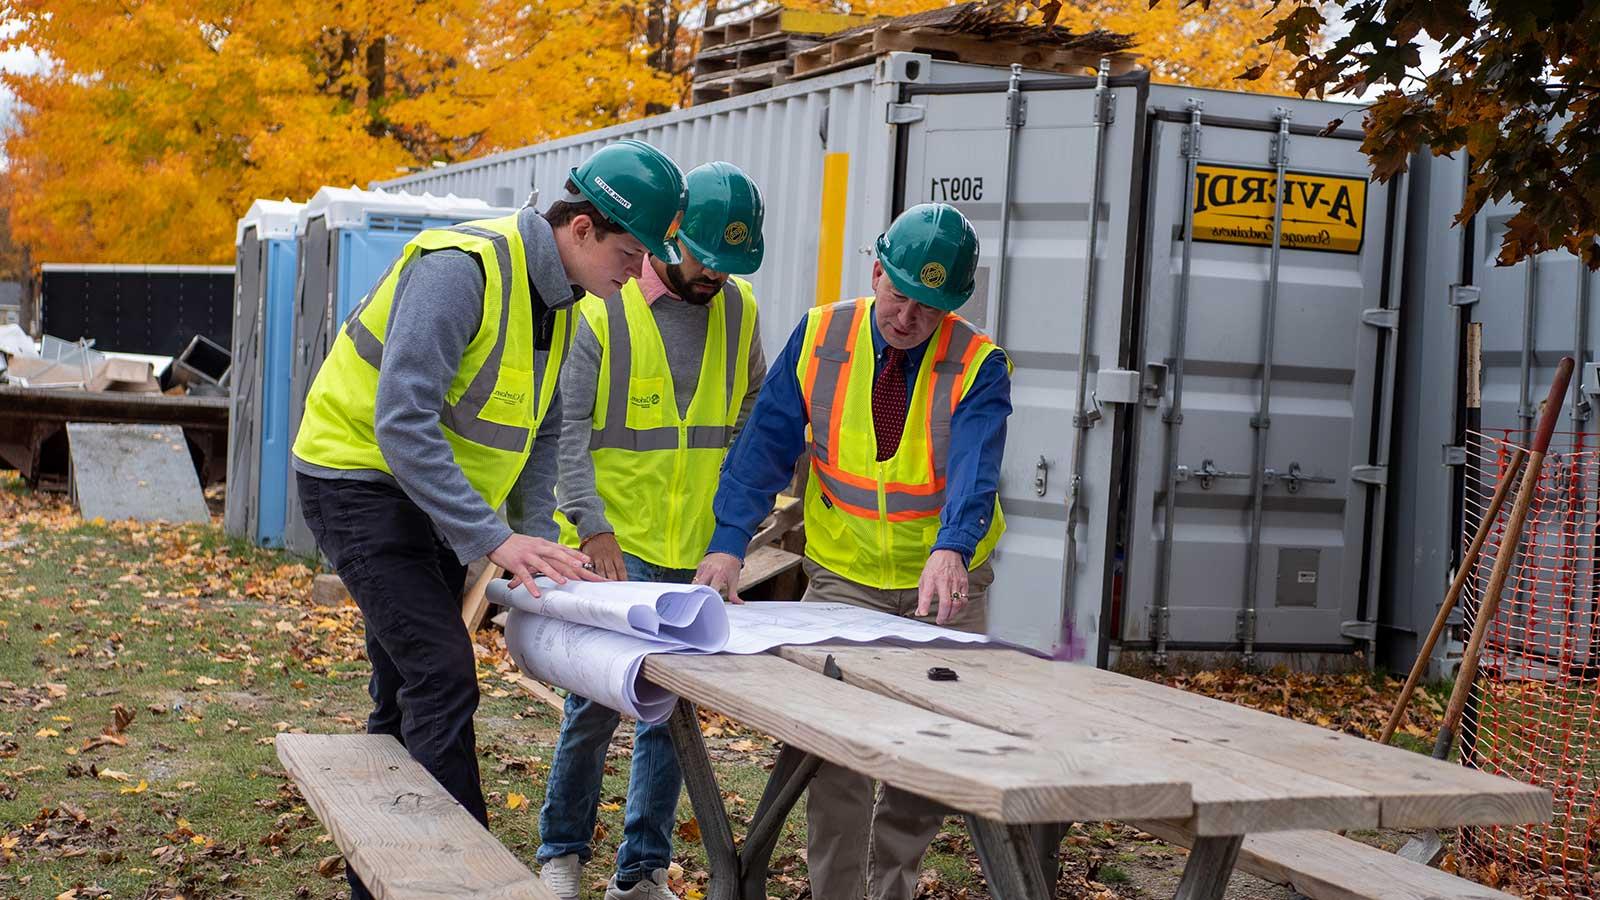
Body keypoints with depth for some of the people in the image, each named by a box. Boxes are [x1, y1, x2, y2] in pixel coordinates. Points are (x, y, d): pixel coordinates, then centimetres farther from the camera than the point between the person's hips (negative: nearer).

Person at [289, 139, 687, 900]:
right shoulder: (460, 267, -25)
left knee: (407, 696, 12)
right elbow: (403, 424, -31)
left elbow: (541, 432, 11)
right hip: (360, 480, -9)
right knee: (442, 678, -16)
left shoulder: (557, 299, 3)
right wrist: (495, 538, -34)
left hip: (429, 493, 9)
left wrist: (538, 538, -4)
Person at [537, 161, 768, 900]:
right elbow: (566, 428, -10)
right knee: (597, 702, -4)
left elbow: (754, 409, 19)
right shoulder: (603, 308, -8)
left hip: (700, 551, 4)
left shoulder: (738, 309, 7)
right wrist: (593, 527, -18)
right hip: (615, 544, -4)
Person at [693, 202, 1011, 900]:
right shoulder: (820, 338, -5)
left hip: (944, 585, 0)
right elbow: (767, 443, -7)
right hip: (843, 578, 0)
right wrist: (729, 542, -19)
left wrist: (951, 551, -47)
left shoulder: (979, 367, -12)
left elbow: (974, 470, -28)